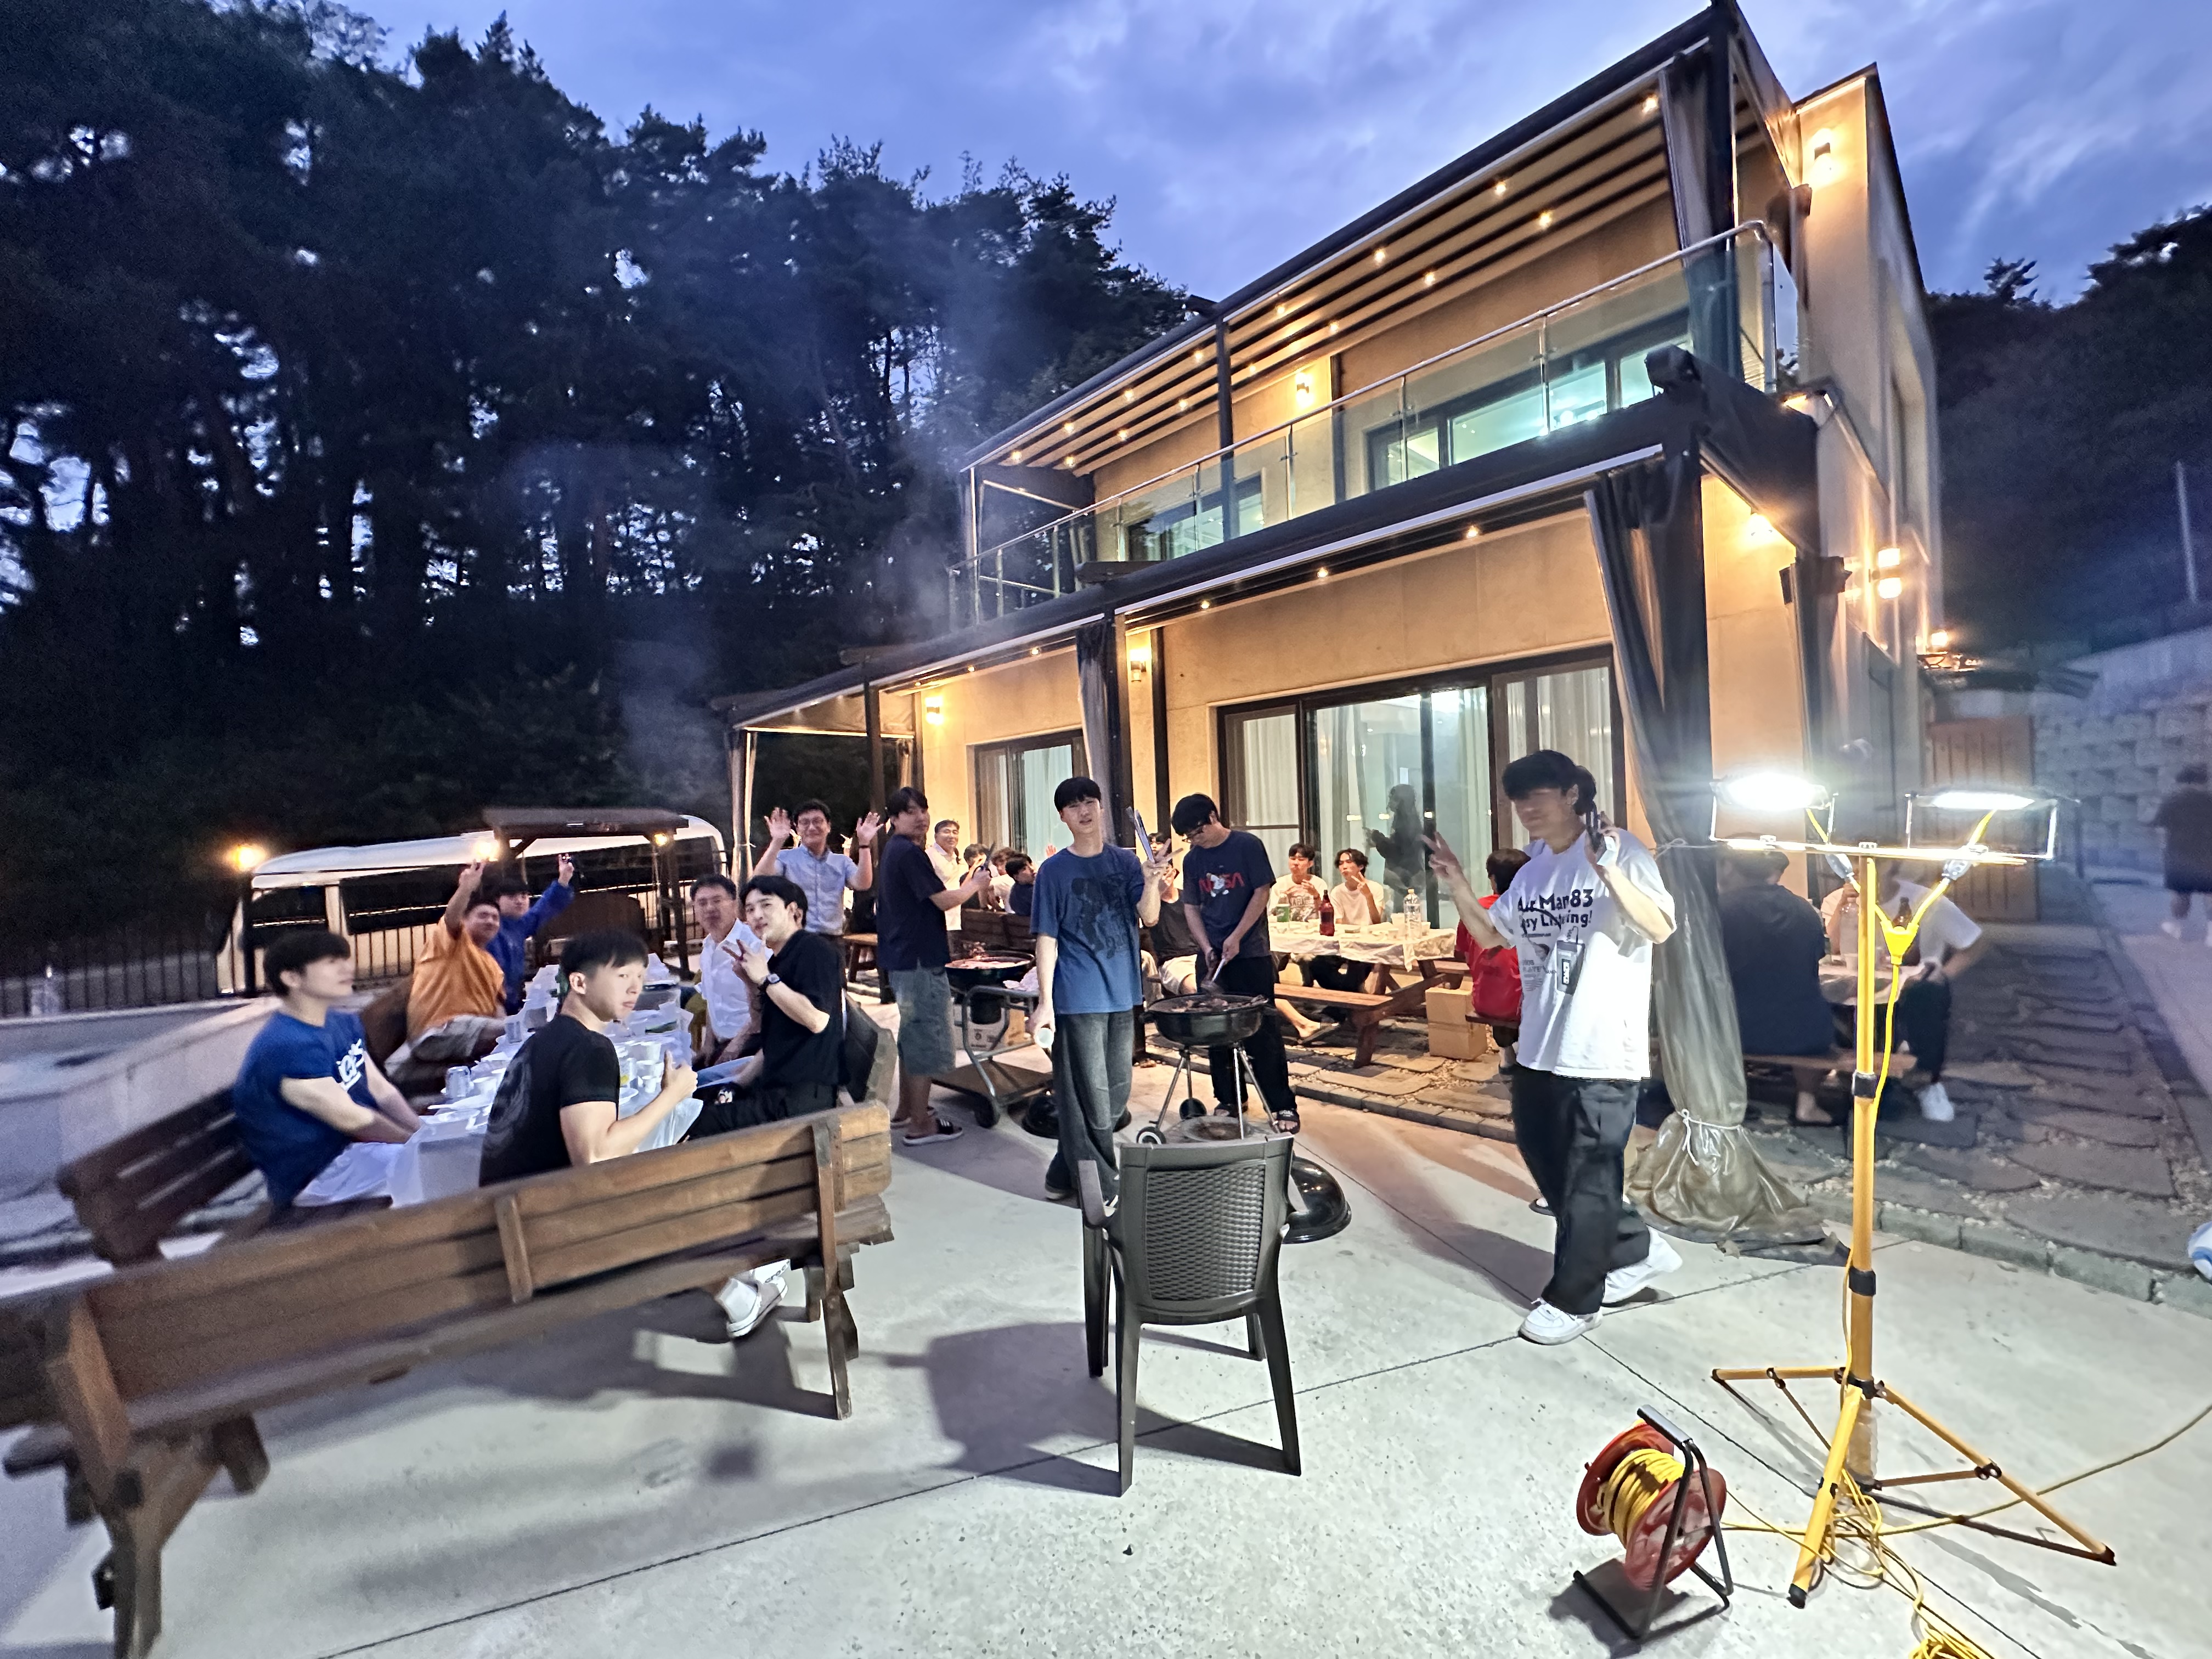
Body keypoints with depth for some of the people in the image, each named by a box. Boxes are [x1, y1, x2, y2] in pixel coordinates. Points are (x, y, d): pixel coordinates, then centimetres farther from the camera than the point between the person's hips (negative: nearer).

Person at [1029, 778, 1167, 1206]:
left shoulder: (1125, 861, 5)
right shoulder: (1053, 871, -3)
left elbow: (1149, 918, -5)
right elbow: (1046, 940, -5)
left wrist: (1152, 884, -25)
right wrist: (1045, 1003, -12)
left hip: (1123, 995, 5)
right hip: (1078, 999, -5)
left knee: (1116, 1095, 14)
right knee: (1089, 1099, 0)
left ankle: (1066, 1173, 31)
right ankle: (1100, 1188, 17)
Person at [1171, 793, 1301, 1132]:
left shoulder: (1247, 845, -6)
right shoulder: (1193, 859, 8)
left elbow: (1262, 892, -9)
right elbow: (1191, 907, 10)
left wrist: (1236, 938, -14)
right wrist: (1206, 947, -4)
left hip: (1251, 953, -5)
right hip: (1212, 956, 5)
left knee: (1262, 1030, -2)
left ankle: (1282, 1105, 6)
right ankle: (1229, 1100, 22)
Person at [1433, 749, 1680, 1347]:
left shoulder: (1621, 850, -10)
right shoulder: (1532, 871, 11)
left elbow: (1660, 928, -22)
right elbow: (1491, 934, 16)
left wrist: (1609, 872, -36)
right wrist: (1457, 884, 2)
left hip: (1603, 1051, -8)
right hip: (1539, 1047, 8)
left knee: (1588, 1176, 5)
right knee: (1546, 1160, 17)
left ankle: (1572, 1299, 22)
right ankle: (1636, 1249, 37)